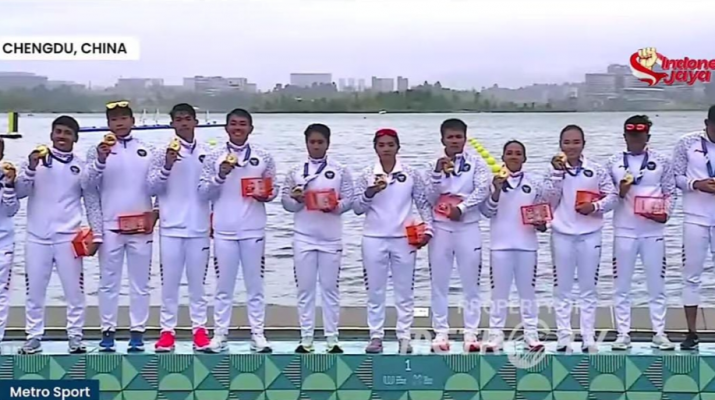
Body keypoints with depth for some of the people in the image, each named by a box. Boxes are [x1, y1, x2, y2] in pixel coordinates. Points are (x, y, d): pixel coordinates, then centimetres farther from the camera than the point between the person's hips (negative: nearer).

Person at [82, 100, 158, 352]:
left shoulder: (147, 150, 9)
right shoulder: (98, 150, 6)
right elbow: (88, 184, -5)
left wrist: (156, 212, -3)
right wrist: (100, 160, -20)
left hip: (141, 227, 1)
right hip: (110, 227, -1)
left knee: (140, 282, 3)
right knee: (108, 282, 2)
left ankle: (137, 333, 8)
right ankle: (108, 332, 8)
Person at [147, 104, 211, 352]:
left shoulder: (206, 154, 6)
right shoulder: (163, 154, 1)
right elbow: (152, 188, -3)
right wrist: (167, 166, -16)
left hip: (199, 228, 1)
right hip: (171, 228, -1)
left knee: (197, 282, 8)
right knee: (169, 282, 2)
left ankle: (199, 329, 15)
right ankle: (167, 330, 9)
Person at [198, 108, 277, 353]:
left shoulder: (264, 158, 6)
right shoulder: (214, 158, 4)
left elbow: (273, 189, 10)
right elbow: (202, 192, 1)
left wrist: (267, 195, -12)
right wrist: (221, 175, -15)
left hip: (253, 230, 1)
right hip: (224, 230, 0)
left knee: (255, 284, 6)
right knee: (223, 285, 6)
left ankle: (258, 335, 12)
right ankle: (220, 335, 12)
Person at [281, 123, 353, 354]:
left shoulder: (340, 171, 4)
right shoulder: (295, 172, 6)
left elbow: (349, 199, 0)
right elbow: (286, 202, 5)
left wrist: (335, 206, -18)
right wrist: (297, 200, -15)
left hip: (331, 238, -1)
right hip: (303, 237, 1)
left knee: (330, 288, 3)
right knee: (305, 288, 4)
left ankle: (332, 339, 9)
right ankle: (306, 339, 11)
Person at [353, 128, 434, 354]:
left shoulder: (411, 174, 2)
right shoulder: (367, 175, 2)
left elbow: (424, 203, 5)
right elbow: (357, 208, 1)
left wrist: (428, 229, -5)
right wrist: (370, 192, -16)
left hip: (404, 239, 0)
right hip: (374, 239, 0)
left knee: (405, 291, 5)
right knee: (375, 290, 5)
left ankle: (404, 337, 12)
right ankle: (376, 336, 14)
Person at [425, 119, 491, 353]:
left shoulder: (476, 164, 3)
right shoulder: (435, 165, 9)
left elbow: (482, 190, -10)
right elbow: (431, 198, 2)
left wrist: (461, 207, -18)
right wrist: (438, 173, -10)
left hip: (468, 228, -2)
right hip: (440, 228, 2)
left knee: (471, 283, 1)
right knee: (439, 283, 3)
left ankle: (471, 333, 6)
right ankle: (441, 333, 10)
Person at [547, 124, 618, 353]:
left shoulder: (597, 170, 2)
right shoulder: (555, 170, 2)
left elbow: (612, 196, 3)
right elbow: (550, 202, -5)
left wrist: (595, 206, -15)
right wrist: (558, 173, -11)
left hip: (590, 235, 0)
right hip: (562, 234, 0)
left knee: (589, 288, 6)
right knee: (562, 289, 4)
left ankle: (589, 338, 11)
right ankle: (563, 338, 10)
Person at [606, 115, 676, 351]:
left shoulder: (661, 162, 5)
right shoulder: (613, 163, 6)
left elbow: (670, 193, 6)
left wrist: (666, 213, -10)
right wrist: (619, 193, -11)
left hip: (653, 231, 0)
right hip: (624, 231, 0)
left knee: (656, 284, 4)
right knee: (622, 285, 3)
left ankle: (659, 334, 12)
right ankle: (623, 334, 10)